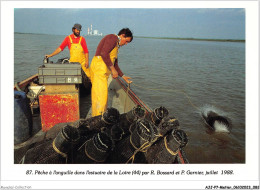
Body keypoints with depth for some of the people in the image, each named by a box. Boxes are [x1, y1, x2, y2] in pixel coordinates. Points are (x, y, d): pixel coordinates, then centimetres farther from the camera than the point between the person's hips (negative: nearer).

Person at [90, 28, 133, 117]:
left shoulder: (116, 45, 25)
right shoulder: (113, 38, -6)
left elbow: (115, 64, 28)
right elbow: (104, 54, -21)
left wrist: (123, 76, 27)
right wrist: (113, 69, -18)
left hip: (103, 70, 10)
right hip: (99, 67, -10)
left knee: (98, 94, 12)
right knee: (101, 94, -10)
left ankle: (96, 116, 20)